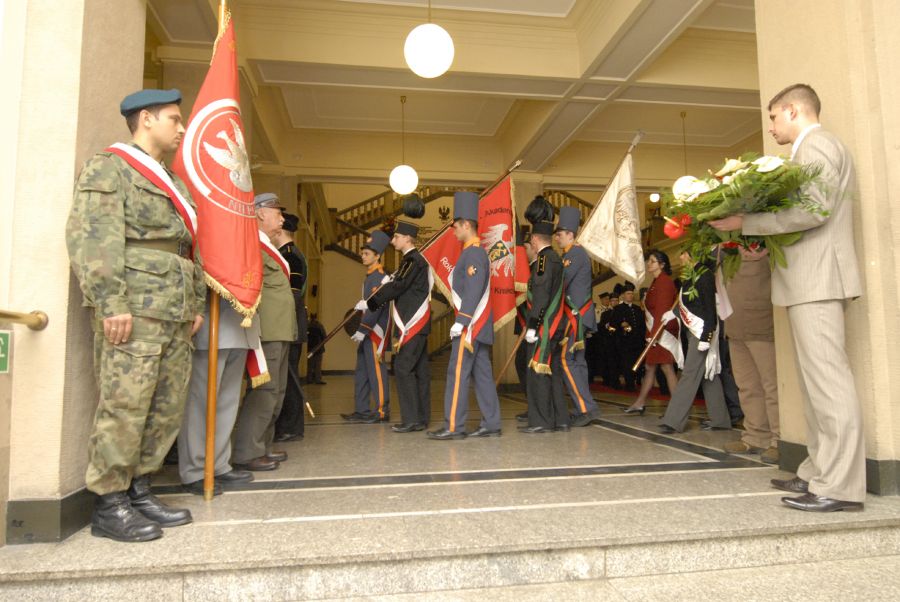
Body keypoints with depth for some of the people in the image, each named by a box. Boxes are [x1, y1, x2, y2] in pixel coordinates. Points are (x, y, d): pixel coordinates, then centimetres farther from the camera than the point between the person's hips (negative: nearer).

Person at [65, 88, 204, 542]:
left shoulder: (171, 182, 25)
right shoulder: (109, 167, 0)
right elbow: (91, 238, -12)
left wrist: (196, 302, 17)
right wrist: (111, 303, -18)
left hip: (174, 316, 9)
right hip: (134, 314, -8)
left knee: (168, 409, 9)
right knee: (124, 407, -5)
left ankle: (138, 491, 21)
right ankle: (108, 506, 7)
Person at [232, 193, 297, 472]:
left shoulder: (268, 246, 21)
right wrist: (256, 325, -21)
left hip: (280, 331, 11)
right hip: (267, 330, -11)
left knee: (276, 391, 14)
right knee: (264, 389, -8)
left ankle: (262, 446, 23)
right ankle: (246, 453, -1)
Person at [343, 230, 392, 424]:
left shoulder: (380, 276, -12)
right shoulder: (370, 276, 18)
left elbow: (376, 306, -20)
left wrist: (363, 329, -22)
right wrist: (361, 330, 19)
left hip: (375, 330, -10)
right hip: (367, 330, 10)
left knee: (376, 369, -5)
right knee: (362, 370, 11)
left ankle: (382, 411, 2)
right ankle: (361, 411, 18)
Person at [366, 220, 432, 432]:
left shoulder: (414, 260, -12)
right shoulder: (414, 260, 18)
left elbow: (397, 287, -18)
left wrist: (370, 303, -12)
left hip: (413, 324, -10)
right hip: (416, 323, 10)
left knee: (403, 368, -9)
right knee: (419, 370, 10)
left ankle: (411, 419, -6)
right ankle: (421, 418, 15)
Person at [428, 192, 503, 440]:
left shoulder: (474, 253, -13)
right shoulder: (475, 252, 19)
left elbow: (474, 290, -21)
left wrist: (460, 321, -23)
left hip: (470, 324, -10)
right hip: (478, 325, 10)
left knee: (458, 372, -7)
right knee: (482, 373, 9)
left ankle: (453, 426, -2)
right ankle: (491, 424, 13)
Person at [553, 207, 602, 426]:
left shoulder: (575, 253, -12)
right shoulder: (572, 253, 19)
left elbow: (561, 283, -19)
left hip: (576, 316, -10)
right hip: (579, 315, 10)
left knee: (566, 360, -10)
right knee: (577, 360, 12)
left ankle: (587, 408, -9)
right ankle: (583, 410, 17)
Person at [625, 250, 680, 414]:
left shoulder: (664, 281, -11)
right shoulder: (657, 282, 17)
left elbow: (662, 310, -19)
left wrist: (654, 333, -24)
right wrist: (651, 333, 10)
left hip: (663, 332, -10)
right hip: (656, 332, 10)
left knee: (667, 367, -10)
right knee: (650, 367, 13)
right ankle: (640, 402, 20)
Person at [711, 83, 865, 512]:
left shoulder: (817, 144, -6)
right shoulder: (811, 148, 24)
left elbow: (813, 209, -20)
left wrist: (745, 223, -16)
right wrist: (763, 243, 14)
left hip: (817, 279, -11)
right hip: (809, 280, 11)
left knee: (827, 378, -11)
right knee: (817, 380, 11)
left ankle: (841, 486, -7)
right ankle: (820, 472, 18)